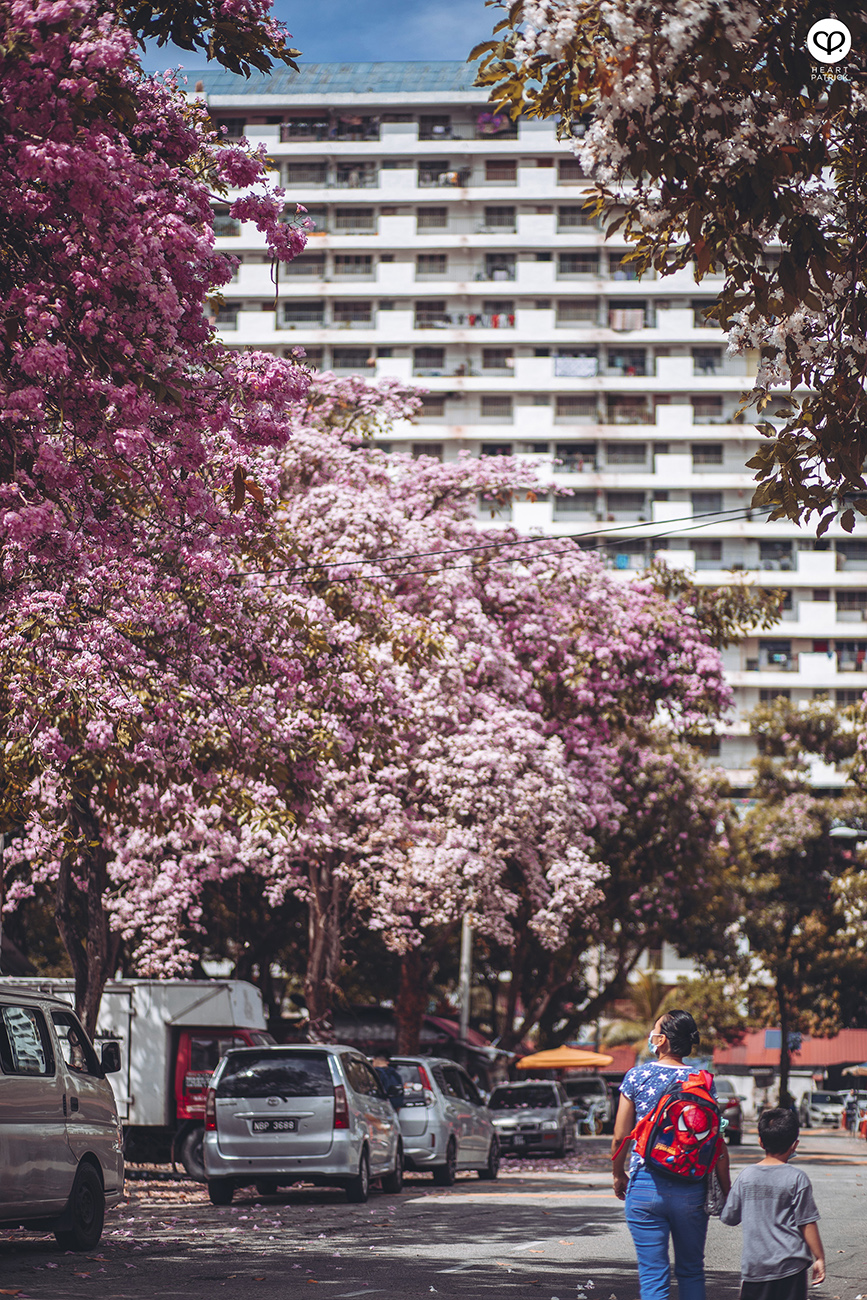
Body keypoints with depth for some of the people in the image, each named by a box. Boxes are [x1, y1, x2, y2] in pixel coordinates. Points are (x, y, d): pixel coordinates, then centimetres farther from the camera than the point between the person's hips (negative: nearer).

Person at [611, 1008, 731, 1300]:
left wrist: (618, 1175, 16)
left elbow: (620, 1137, -1)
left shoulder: (637, 1076, -3)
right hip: (691, 1189, 2)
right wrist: (726, 1192, 7)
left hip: (645, 1186, -1)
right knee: (691, 1270, 17)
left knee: (653, 1275, 1)